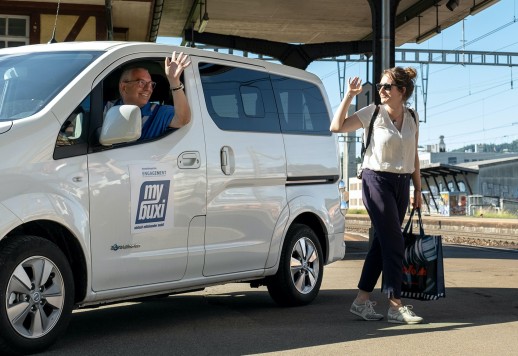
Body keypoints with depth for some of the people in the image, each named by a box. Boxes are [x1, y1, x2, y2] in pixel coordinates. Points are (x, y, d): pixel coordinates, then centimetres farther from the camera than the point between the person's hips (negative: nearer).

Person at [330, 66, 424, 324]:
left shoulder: (412, 118, 8)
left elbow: (414, 157, 14)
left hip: (402, 183, 5)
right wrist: (349, 95, -14)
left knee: (382, 243, 8)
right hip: (377, 180, -5)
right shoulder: (373, 113, -4)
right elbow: (337, 127, -11)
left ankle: (362, 300, 16)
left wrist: (417, 189, 12)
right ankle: (395, 306, -5)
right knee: (394, 243, -9)